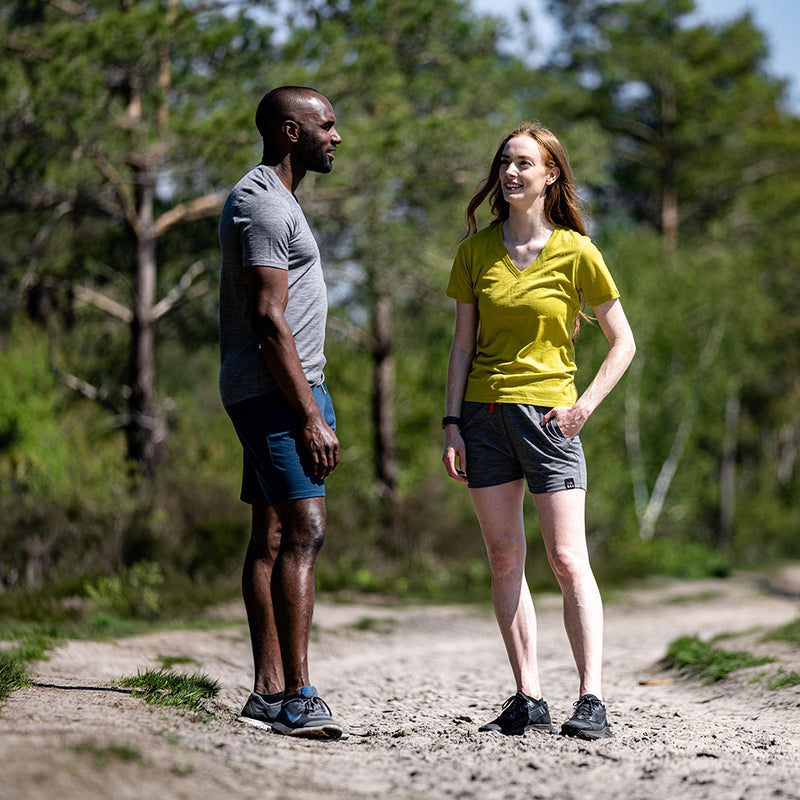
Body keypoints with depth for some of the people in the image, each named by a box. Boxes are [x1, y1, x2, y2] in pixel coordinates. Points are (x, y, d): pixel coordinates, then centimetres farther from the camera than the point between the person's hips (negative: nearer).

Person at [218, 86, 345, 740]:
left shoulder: (270, 198, 21)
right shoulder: (264, 205, -13)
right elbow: (269, 319, -20)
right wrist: (311, 416, -22)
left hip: (279, 392, 11)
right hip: (281, 391, -11)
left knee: (272, 537, 8)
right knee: (304, 533, -16)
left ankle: (269, 694, 10)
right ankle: (296, 699, -20)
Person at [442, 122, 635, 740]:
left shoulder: (576, 251, -2)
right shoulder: (477, 250, 7)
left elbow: (623, 343, 4)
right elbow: (463, 343, 9)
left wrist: (586, 404, -8)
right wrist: (452, 423, 2)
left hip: (547, 415, -3)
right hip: (484, 412, 3)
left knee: (568, 560, -9)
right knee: (505, 558, 3)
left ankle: (592, 701, -9)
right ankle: (528, 699, 7)